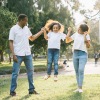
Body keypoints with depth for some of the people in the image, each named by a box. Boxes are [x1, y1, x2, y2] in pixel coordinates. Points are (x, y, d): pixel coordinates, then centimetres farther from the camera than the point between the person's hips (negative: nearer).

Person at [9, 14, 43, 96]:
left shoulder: (26, 28, 10)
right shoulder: (14, 29, -7)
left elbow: (32, 38, 23)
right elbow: (11, 43, -9)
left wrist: (41, 32, 17)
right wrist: (13, 55, -16)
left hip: (28, 54, 6)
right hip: (18, 55, -6)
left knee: (30, 71, 10)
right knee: (15, 73, -1)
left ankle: (31, 89, 20)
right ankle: (12, 91, 10)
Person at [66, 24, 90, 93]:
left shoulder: (87, 35, -2)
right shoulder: (76, 34, 10)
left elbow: (88, 46, -10)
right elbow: (68, 37, 25)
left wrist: (85, 37, -15)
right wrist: (69, 30, 22)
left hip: (83, 54, -5)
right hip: (75, 54, 5)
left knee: (81, 70, -20)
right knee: (77, 71, 6)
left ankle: (80, 88, -17)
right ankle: (78, 87, 11)